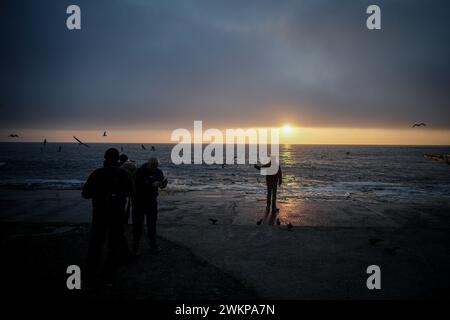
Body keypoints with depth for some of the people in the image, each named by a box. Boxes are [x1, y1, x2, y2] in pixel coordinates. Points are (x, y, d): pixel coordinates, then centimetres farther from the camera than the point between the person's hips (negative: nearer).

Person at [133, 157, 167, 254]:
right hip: (139, 202, -4)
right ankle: (136, 247, 13)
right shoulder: (140, 172, -15)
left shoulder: (158, 172, 1)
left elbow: (162, 186, 4)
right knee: (137, 224, 2)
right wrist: (152, 184, -38)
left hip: (152, 202, 4)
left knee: (152, 224, 13)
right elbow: (139, 184, -29)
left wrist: (164, 184, -19)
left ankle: (153, 245, 26)